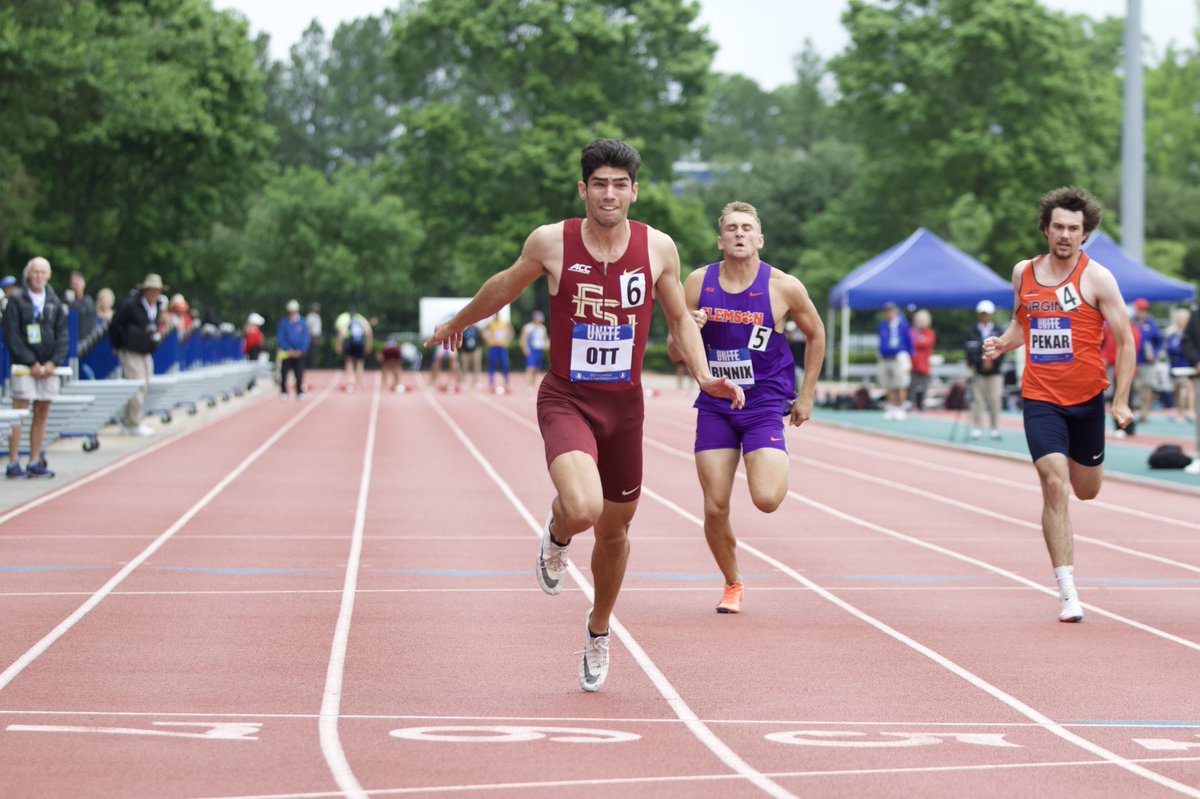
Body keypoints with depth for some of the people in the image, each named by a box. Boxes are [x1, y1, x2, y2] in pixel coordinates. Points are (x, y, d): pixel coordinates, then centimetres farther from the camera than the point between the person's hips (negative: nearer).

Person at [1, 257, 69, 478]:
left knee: (42, 414, 6)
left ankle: (34, 463, 12)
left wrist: (53, 362, -6)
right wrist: (32, 363, -12)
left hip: (48, 367, 4)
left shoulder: (55, 303, 10)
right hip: (23, 368, -4)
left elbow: (63, 336, 9)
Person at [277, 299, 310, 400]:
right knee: (284, 374, -1)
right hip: (286, 353, 0)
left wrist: (301, 350, -9)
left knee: (299, 374, -2)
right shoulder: (283, 323, 0)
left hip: (299, 353, 0)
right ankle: (283, 392, 9)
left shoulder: (302, 323, 3)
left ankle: (300, 393, 5)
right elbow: (280, 338, -2)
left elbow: (306, 339, 4)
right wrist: (289, 350, -11)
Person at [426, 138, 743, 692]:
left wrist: (704, 376, -4)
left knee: (614, 530, 14)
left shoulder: (658, 248, -3)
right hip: (566, 400, -3)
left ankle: (598, 630, 41)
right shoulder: (552, 242, -9)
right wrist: (457, 323, 26)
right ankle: (557, 535, 11)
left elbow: (680, 319, 12)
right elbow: (505, 286, 11)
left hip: (625, 404, 3)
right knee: (583, 509, -28)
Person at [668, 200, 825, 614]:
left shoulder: (783, 287, -8)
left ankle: (778, 467, 20)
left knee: (767, 499, -18)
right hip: (714, 406, 2)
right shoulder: (698, 284, -2)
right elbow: (675, 354, 4)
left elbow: (816, 335, 9)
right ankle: (732, 585, 22)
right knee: (715, 509, -2)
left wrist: (806, 396, 8)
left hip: (765, 405, -2)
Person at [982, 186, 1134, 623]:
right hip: (1040, 400, 0)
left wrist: (1121, 400, -11)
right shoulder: (1023, 273, 3)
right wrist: (1001, 343, -1)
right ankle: (1067, 592, -14)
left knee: (1085, 490, 16)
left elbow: (1124, 341, -5)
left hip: (1087, 399, 0)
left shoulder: (1097, 278, -7)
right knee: (1055, 487, -15)